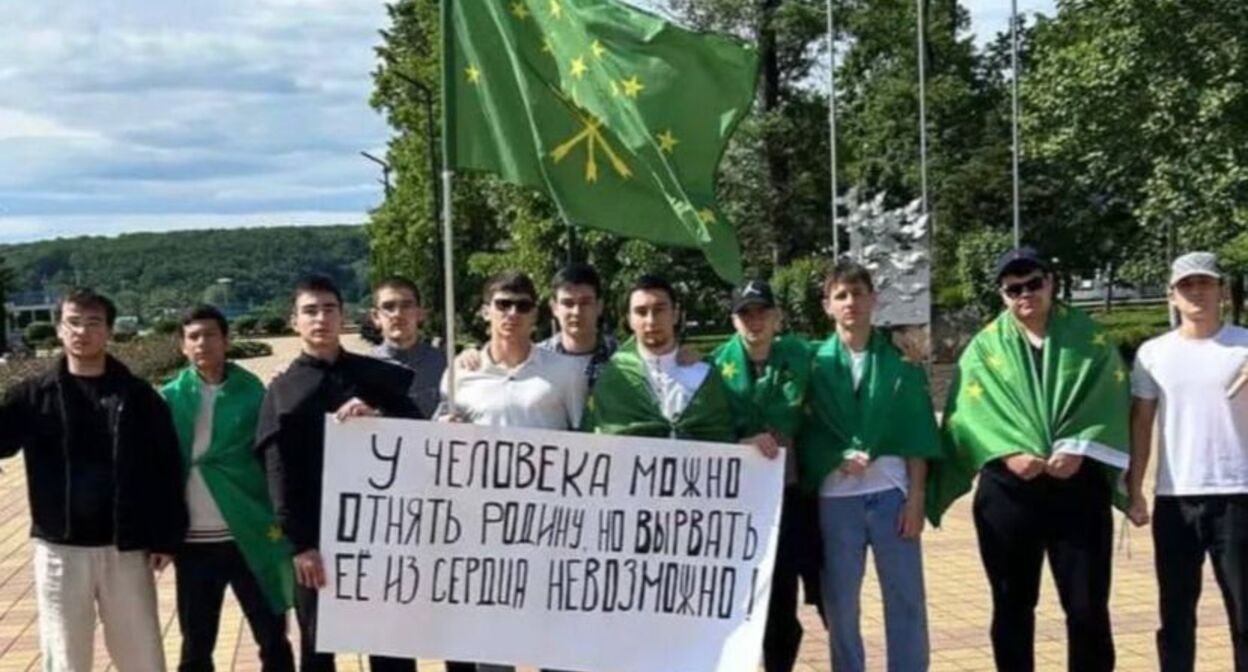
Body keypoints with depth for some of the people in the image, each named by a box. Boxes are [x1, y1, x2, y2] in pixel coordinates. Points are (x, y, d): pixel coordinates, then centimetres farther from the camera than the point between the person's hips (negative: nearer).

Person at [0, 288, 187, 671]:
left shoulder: (138, 396, 1)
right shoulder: (33, 396, 2)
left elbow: (167, 470, 1)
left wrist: (167, 538, -3)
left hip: (126, 548, 0)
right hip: (60, 548, 0)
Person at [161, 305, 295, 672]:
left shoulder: (253, 393, -2)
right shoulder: (171, 398, 2)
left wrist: (279, 522, -11)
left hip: (250, 537, -2)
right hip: (194, 542, 2)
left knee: (272, 639, 8)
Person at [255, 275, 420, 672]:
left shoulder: (377, 376, 9)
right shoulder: (283, 392, 4)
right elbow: (279, 474, -3)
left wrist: (377, 417, -17)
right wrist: (299, 543, -13)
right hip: (317, 537, -1)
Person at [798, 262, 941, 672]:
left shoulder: (900, 359, 5)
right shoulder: (815, 363, 6)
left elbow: (916, 432, 3)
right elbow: (803, 432, 6)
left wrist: (916, 496, -4)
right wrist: (838, 458, -12)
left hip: (891, 492, 0)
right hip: (836, 497, 0)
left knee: (906, 599, 1)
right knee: (840, 602, 6)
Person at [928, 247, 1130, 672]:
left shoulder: (1087, 337, 9)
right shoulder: (984, 347, 9)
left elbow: (1109, 398, -1)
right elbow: (970, 410, -1)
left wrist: (1078, 449, -15)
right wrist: (1008, 453, -17)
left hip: (1079, 488, -1)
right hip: (1007, 491, 1)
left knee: (1088, 605, 0)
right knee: (1012, 605, 8)